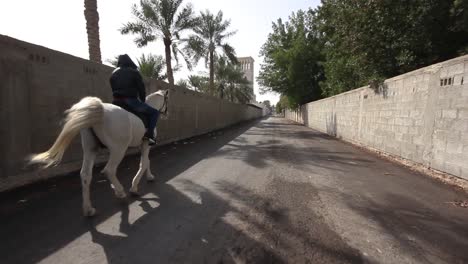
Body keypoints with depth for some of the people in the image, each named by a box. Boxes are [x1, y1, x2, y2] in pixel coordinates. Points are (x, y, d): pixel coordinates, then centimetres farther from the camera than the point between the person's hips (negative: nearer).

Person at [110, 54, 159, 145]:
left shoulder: (114, 74, 18)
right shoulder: (134, 72, 4)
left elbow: (114, 90, 18)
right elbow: (141, 89, 3)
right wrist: (142, 101, 17)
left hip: (117, 102, 6)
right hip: (131, 101, -5)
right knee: (154, 112, 5)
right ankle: (149, 135, -13)